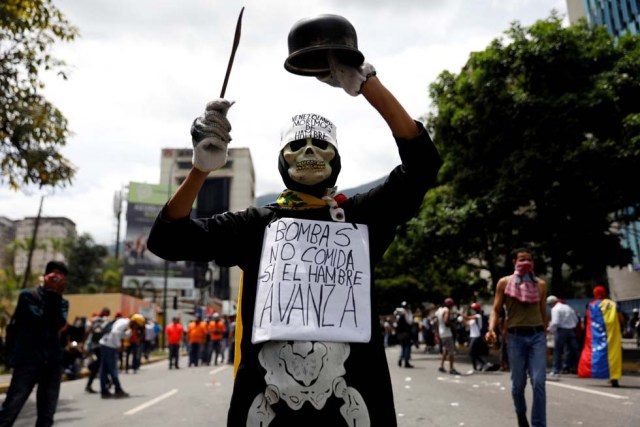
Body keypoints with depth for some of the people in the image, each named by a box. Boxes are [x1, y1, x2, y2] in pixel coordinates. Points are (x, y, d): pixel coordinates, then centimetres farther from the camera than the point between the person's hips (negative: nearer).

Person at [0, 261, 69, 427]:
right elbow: (38, 319, -15)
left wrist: (56, 296, -13)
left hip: (53, 361, 4)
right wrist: (52, 295, -12)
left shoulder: (62, 302, 12)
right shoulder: (28, 295, 0)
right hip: (28, 360, -4)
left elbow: (59, 324, -8)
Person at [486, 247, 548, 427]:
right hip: (515, 336, -1)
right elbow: (496, 309, 2)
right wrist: (491, 329, -14)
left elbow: (543, 312, 17)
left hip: (537, 336, 1)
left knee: (539, 382, -10)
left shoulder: (540, 284, 10)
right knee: (518, 384, 7)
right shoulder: (504, 282, 3)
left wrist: (544, 335, 18)